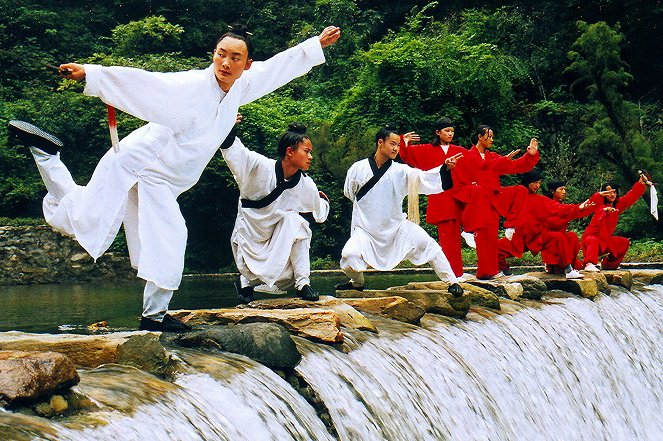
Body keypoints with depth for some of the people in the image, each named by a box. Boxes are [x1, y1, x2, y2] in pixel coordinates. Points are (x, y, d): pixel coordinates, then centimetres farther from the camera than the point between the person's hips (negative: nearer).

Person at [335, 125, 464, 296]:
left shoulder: (401, 171, -3)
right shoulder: (358, 168, -5)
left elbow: (423, 178, -16)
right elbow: (350, 193, 11)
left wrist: (446, 167, -30)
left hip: (397, 226, 2)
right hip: (366, 229, -2)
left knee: (428, 244, -10)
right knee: (349, 256, -25)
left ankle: (452, 281, 4)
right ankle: (357, 282, 9)